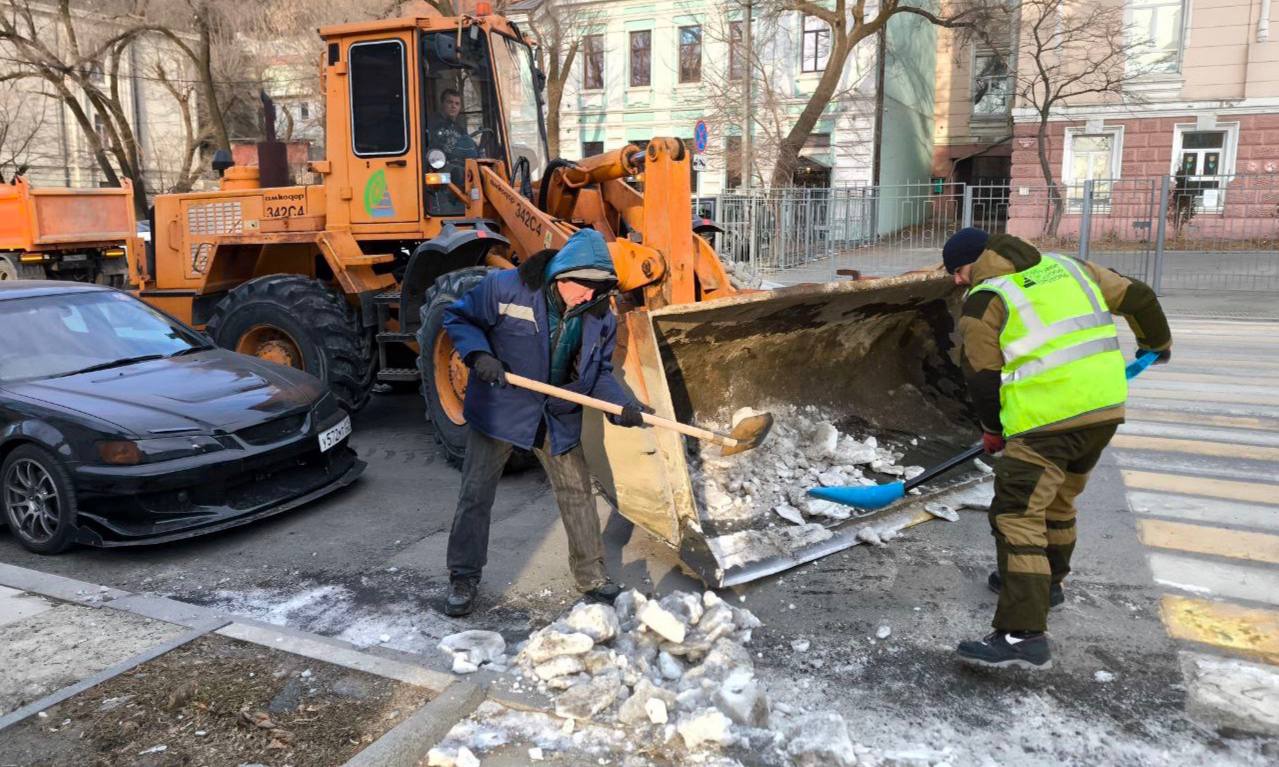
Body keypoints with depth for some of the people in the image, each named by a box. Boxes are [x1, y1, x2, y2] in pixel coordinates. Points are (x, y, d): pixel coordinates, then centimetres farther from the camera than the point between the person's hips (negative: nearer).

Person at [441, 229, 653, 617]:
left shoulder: (599, 317, -6)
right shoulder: (505, 288, -18)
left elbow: (600, 372, 4)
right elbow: (458, 318, -6)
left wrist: (623, 405, -13)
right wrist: (479, 355, -24)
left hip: (559, 419, 3)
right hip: (500, 409, -3)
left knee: (578, 494, 9)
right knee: (476, 495, 4)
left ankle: (592, 576, 25)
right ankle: (463, 579, 21)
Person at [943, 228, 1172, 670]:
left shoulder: (983, 302, -3)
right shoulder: (1068, 267, 16)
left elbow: (983, 379, -1)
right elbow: (1137, 297, 22)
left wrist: (993, 430, 16)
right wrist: (1157, 342, 41)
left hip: (1046, 420, -8)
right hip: (1106, 405, 8)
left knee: (1017, 516, -9)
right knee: (1058, 500, 26)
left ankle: (1023, 635, -15)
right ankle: (1045, 583, 44)